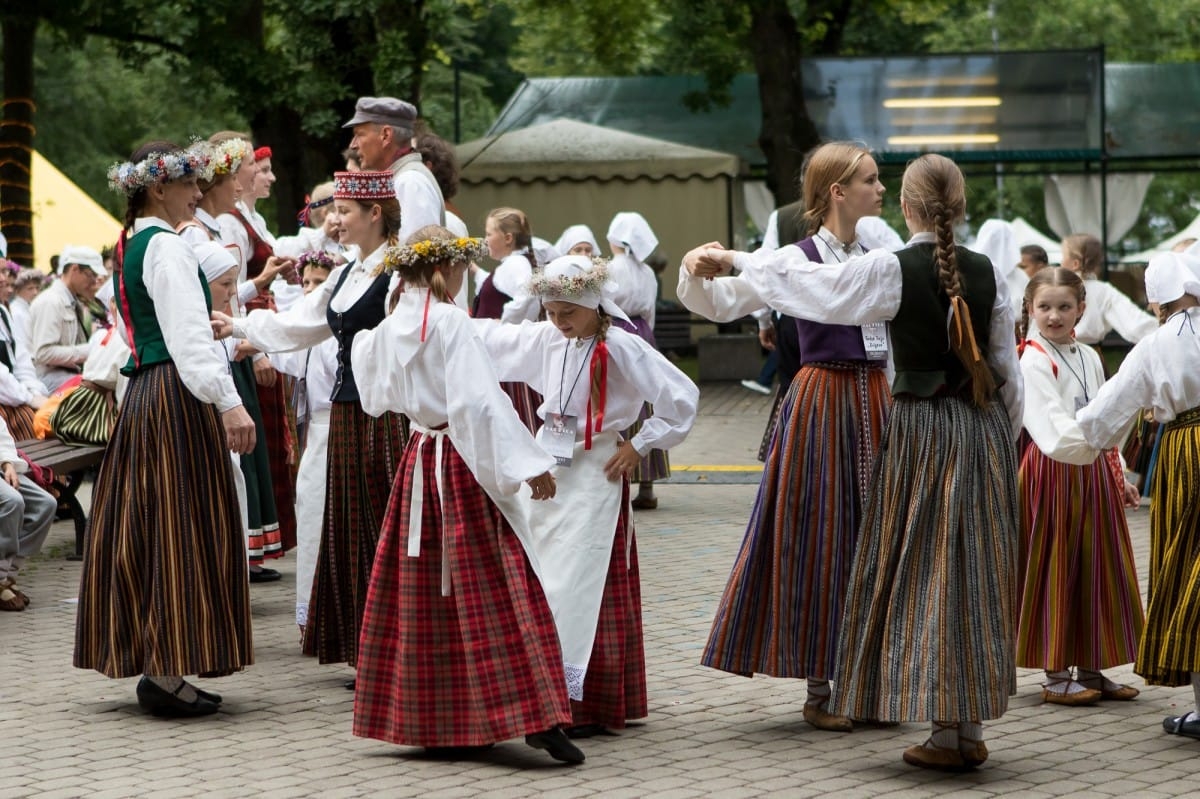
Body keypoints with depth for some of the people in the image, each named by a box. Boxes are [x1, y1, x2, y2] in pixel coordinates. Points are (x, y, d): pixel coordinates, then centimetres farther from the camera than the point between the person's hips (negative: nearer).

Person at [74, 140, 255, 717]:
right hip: (177, 395, -10)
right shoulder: (166, 246, -12)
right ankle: (168, 674, -6)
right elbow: (189, 334, -21)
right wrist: (228, 402, -26)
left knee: (145, 528, 10)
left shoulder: (130, 246, 16)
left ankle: (155, 665, 15)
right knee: (182, 526, -7)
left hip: (142, 397, 10)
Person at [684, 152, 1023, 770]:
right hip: (984, 431, 4)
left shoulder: (891, 271, -10)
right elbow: (1009, 371, 6)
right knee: (975, 574, 9)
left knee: (922, 575, 3)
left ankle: (944, 734, 2)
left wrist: (733, 258, 14)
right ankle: (971, 728, 13)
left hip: (921, 430, -4)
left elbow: (808, 283, 0)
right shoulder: (987, 274, 1)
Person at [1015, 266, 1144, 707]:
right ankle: (1056, 676, 5)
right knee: (1055, 571, -2)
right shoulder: (1033, 361, -11)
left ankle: (1091, 670, 17)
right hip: (1052, 472, -7)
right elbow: (1053, 430, -23)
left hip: (1093, 473, 7)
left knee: (1097, 569, 9)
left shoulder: (1089, 358, 13)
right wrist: (1093, 437, -37)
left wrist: (1119, 477, 17)